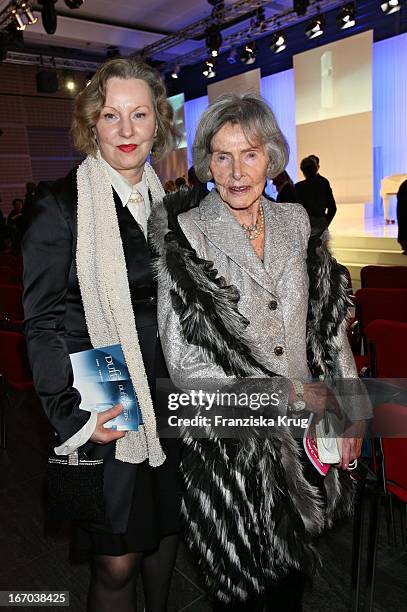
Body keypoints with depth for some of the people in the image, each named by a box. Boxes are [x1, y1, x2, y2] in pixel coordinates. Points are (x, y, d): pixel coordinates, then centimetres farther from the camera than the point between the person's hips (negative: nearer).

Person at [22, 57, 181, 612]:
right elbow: (42, 323, -10)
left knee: (165, 530, 22)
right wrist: (73, 411, -17)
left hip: (170, 402, 6)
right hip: (104, 413, -5)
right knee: (117, 561, 8)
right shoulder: (62, 204, -9)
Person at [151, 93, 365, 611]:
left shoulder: (295, 222, 2)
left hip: (305, 433, 5)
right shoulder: (185, 235, -13)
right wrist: (289, 393, -16)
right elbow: (184, 365, -16)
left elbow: (329, 320, 8)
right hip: (229, 441, -4)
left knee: (293, 569, 25)